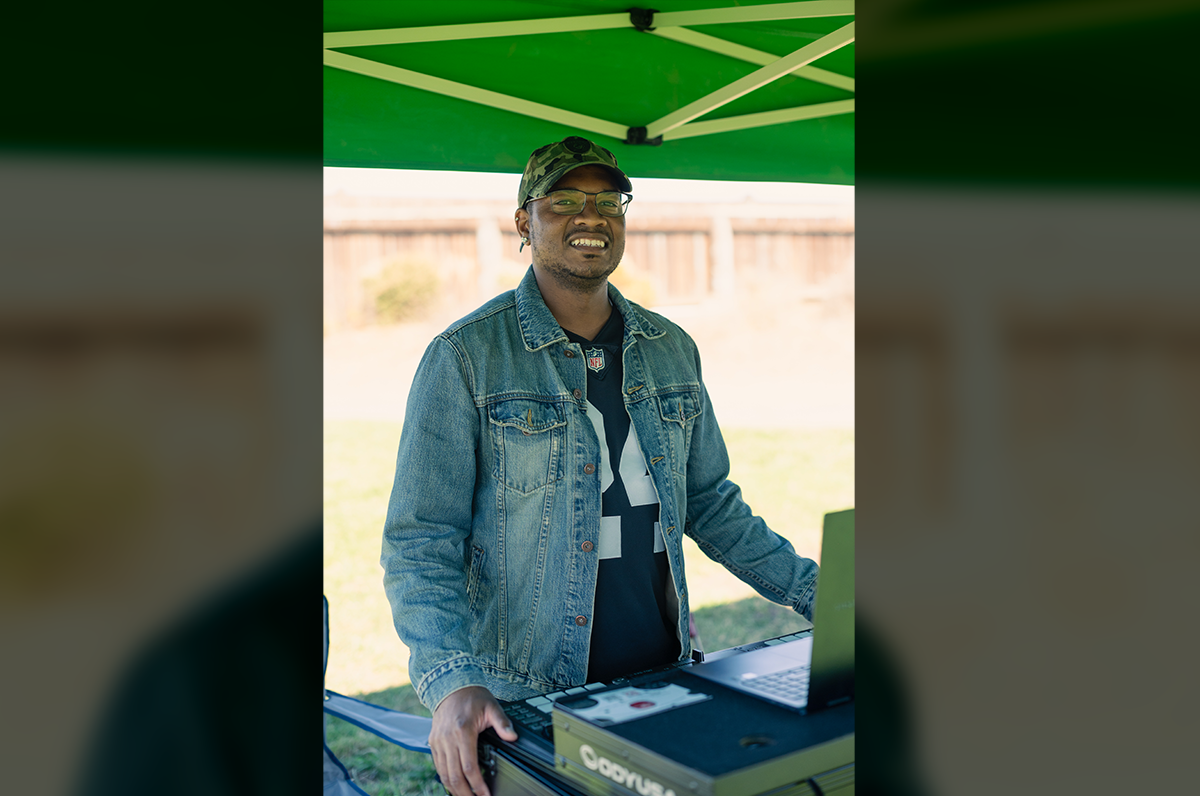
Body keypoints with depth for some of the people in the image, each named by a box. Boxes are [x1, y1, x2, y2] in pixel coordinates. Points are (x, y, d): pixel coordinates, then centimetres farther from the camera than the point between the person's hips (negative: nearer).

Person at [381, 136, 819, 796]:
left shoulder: (671, 350, 7)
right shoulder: (466, 357, -9)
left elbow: (710, 504, 15)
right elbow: (420, 544, -12)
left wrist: (819, 593, 8)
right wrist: (451, 682, -26)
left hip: (664, 684, 5)